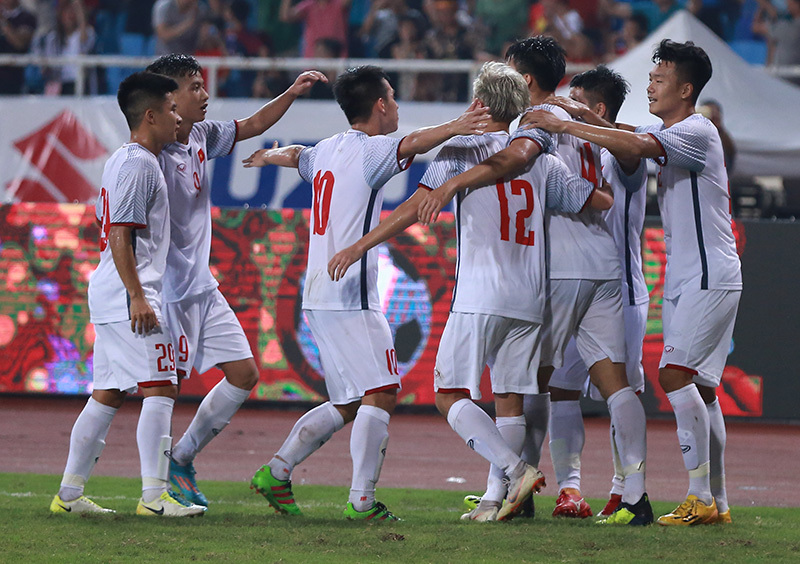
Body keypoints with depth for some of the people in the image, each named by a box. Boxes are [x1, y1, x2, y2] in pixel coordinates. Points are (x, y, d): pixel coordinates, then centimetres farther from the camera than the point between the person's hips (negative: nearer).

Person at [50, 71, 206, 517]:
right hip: (130, 295, -10)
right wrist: (137, 296, -22)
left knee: (109, 393, 12)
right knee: (160, 388, -12)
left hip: (109, 297, 10)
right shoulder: (138, 164, -12)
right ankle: (154, 495, -17)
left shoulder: (122, 160, 19)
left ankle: (70, 493, 13)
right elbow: (119, 234, -18)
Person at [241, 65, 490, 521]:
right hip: (351, 297, -9)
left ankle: (276, 473, 16)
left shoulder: (327, 150, 16)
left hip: (320, 297, 9)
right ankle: (362, 499, -16)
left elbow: (294, 155, 39)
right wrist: (453, 128, -48)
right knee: (381, 394, -11)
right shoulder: (367, 151, -10)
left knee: (348, 405, 16)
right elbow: (408, 145, -32)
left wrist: (268, 157, 62)